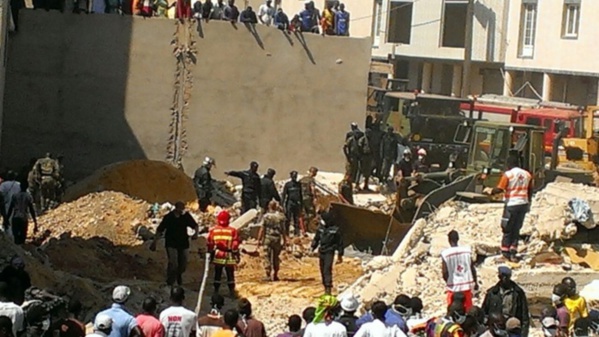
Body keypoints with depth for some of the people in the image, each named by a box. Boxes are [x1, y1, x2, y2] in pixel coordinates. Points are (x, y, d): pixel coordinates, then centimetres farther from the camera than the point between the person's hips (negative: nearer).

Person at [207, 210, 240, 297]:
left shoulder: (213, 230, -2)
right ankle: (232, 291, 8)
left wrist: (210, 254, 14)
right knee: (230, 275, 7)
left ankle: (216, 291, 14)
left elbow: (210, 245, 3)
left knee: (217, 274, 12)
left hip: (217, 256, 2)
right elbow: (235, 245, -6)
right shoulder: (232, 231, -8)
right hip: (229, 256, -2)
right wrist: (237, 256, 3)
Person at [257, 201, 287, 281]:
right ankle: (275, 275, 17)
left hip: (267, 238, -2)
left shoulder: (266, 216, -5)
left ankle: (268, 276, -9)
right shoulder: (281, 217, 0)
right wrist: (285, 240, 10)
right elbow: (283, 230, 2)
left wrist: (259, 239, -1)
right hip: (277, 238, 3)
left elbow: (262, 229, -6)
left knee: (267, 257, -1)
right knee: (276, 258, 13)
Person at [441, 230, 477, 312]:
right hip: (467, 286, 3)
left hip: (453, 287, -3)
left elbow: (444, 273, -13)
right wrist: (475, 282, 15)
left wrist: (448, 282, 8)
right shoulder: (467, 250, -5)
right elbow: (473, 269, 1)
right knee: (468, 310, 15)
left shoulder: (445, 253, -13)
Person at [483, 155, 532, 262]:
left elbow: (500, 189, -14)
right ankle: (513, 253, 6)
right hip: (523, 204, 5)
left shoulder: (508, 174, -10)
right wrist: (528, 202, 24)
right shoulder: (527, 174, 8)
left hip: (511, 204, -5)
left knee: (507, 230, 5)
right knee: (516, 230, 11)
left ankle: (505, 253, 6)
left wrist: (490, 190, 3)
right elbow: (530, 191, 13)